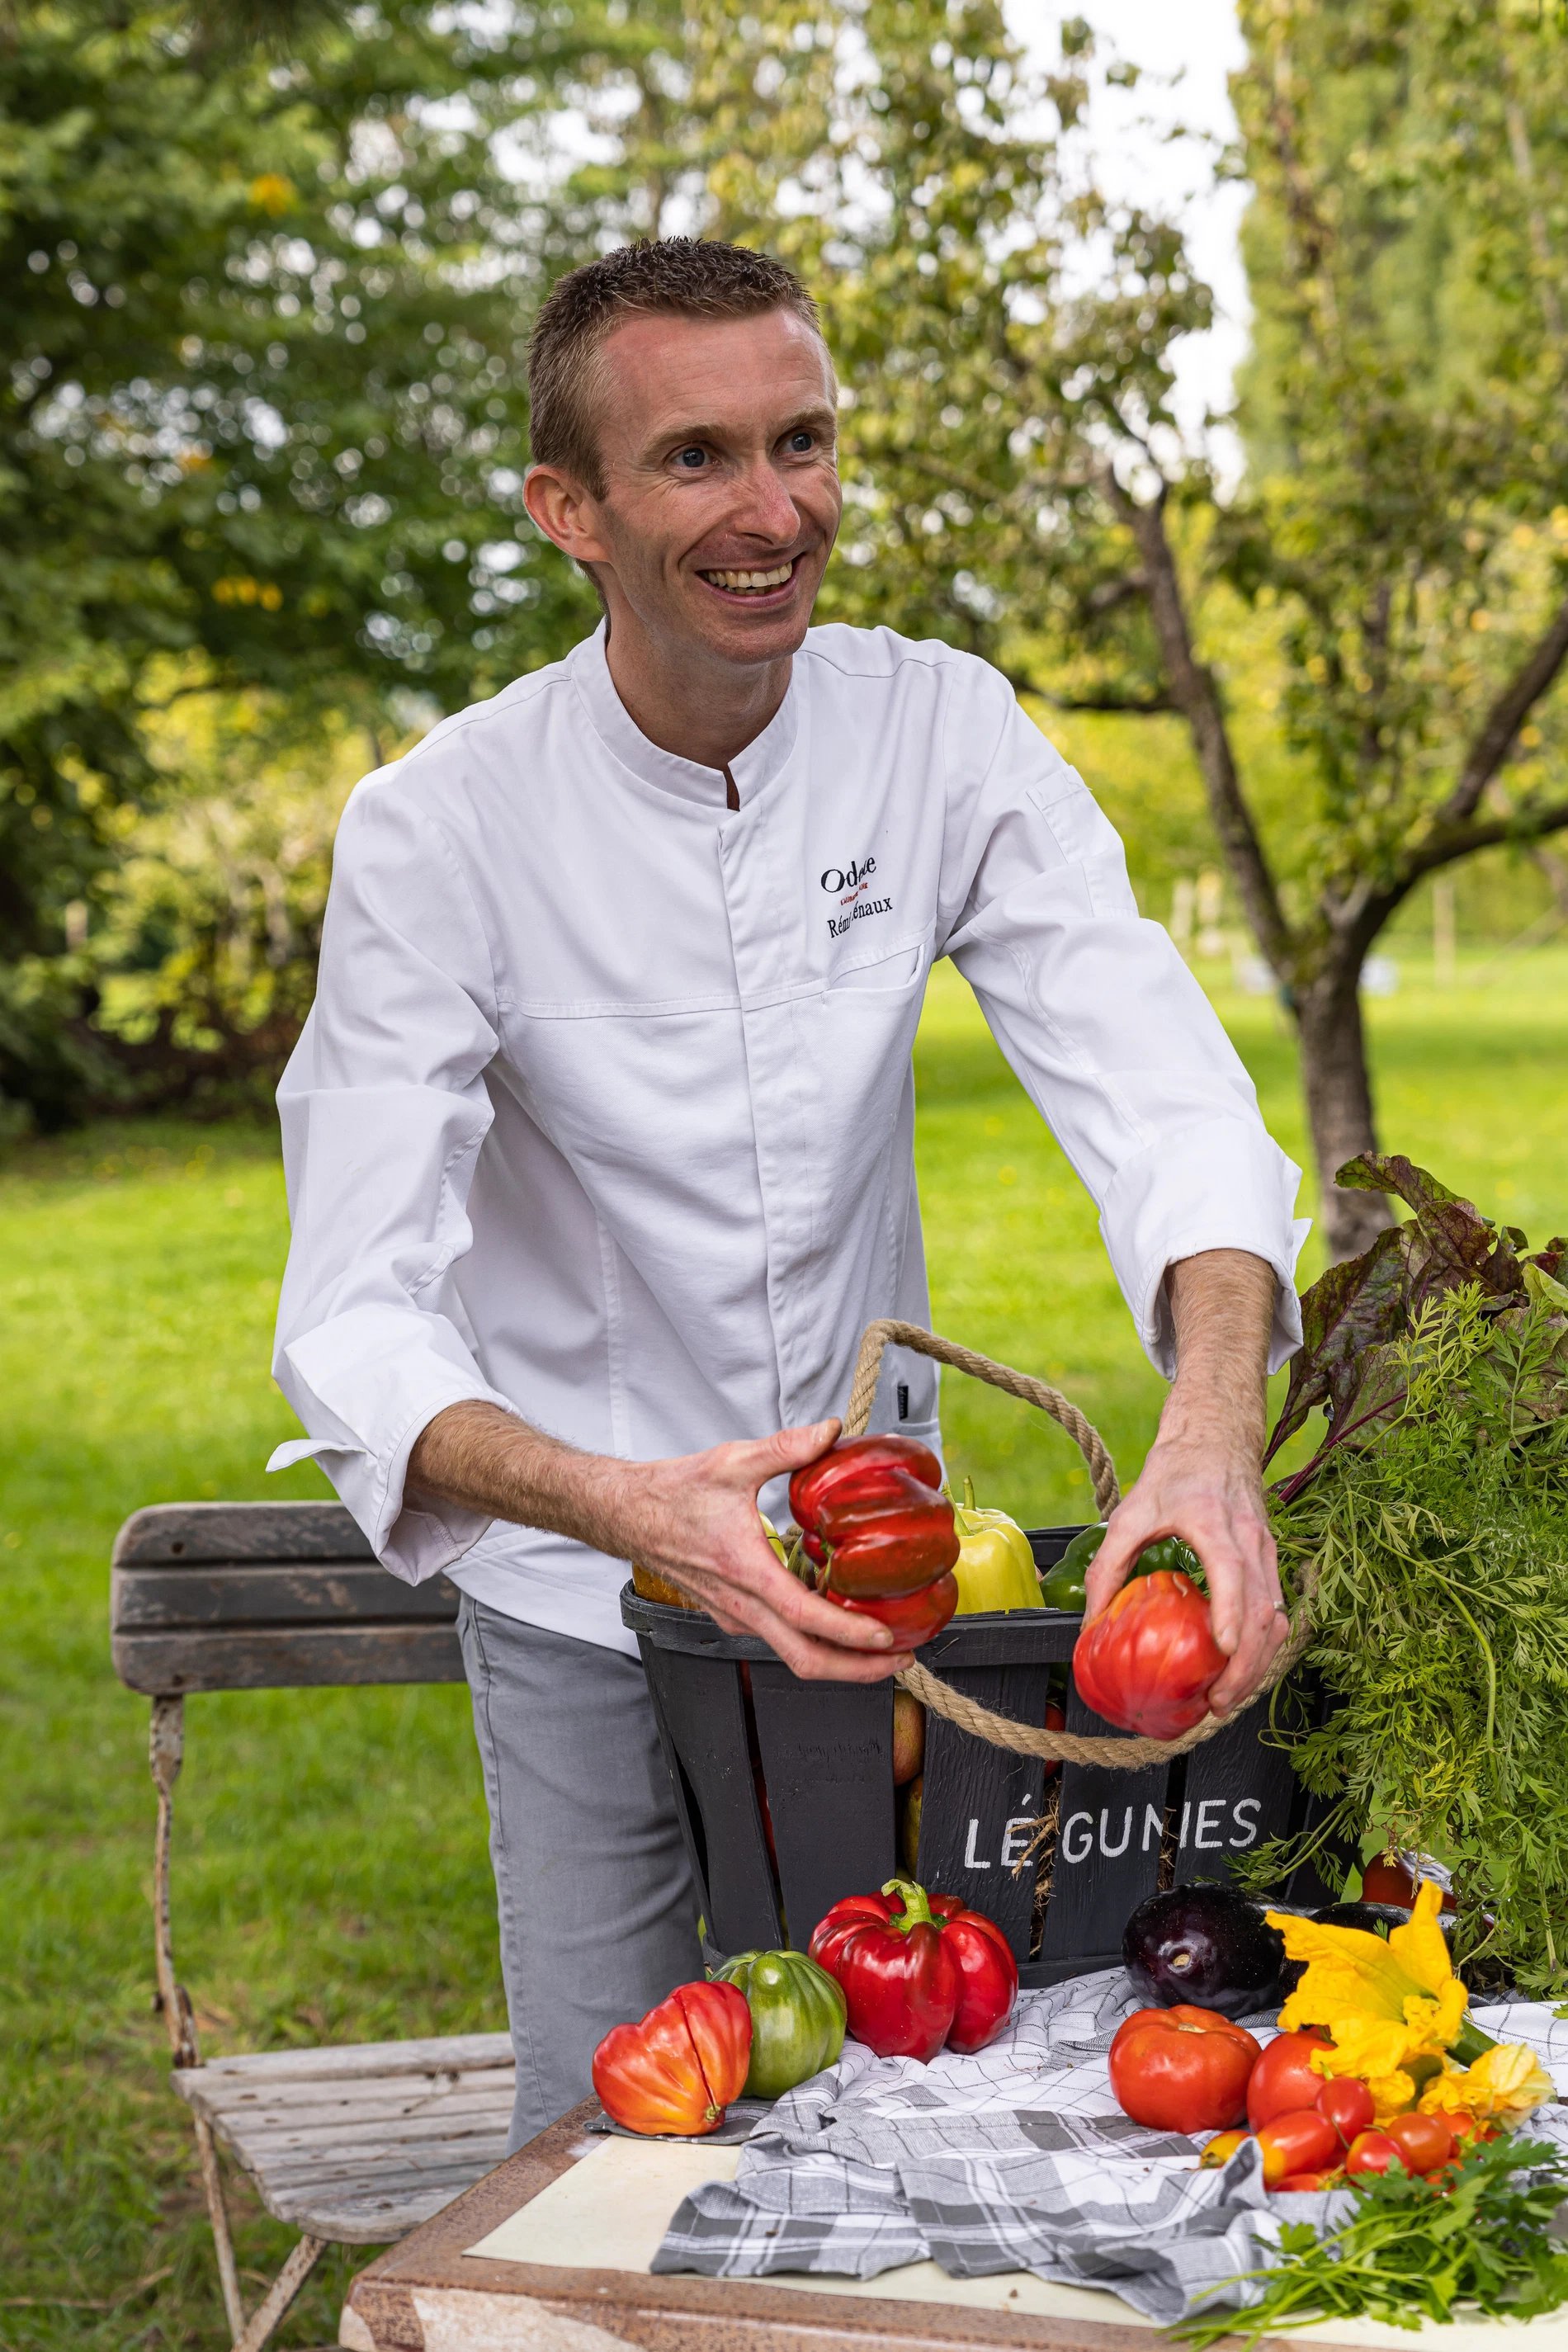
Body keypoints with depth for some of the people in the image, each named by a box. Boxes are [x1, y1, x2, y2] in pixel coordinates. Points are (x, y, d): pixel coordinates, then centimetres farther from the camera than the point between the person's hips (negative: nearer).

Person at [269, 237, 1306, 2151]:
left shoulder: (942, 734, -12)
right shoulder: (438, 828, -19)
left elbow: (1163, 1097, -21)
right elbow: (352, 1318, -25)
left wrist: (1213, 1433, -41)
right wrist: (624, 1507, -45)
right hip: (581, 1600, -2)